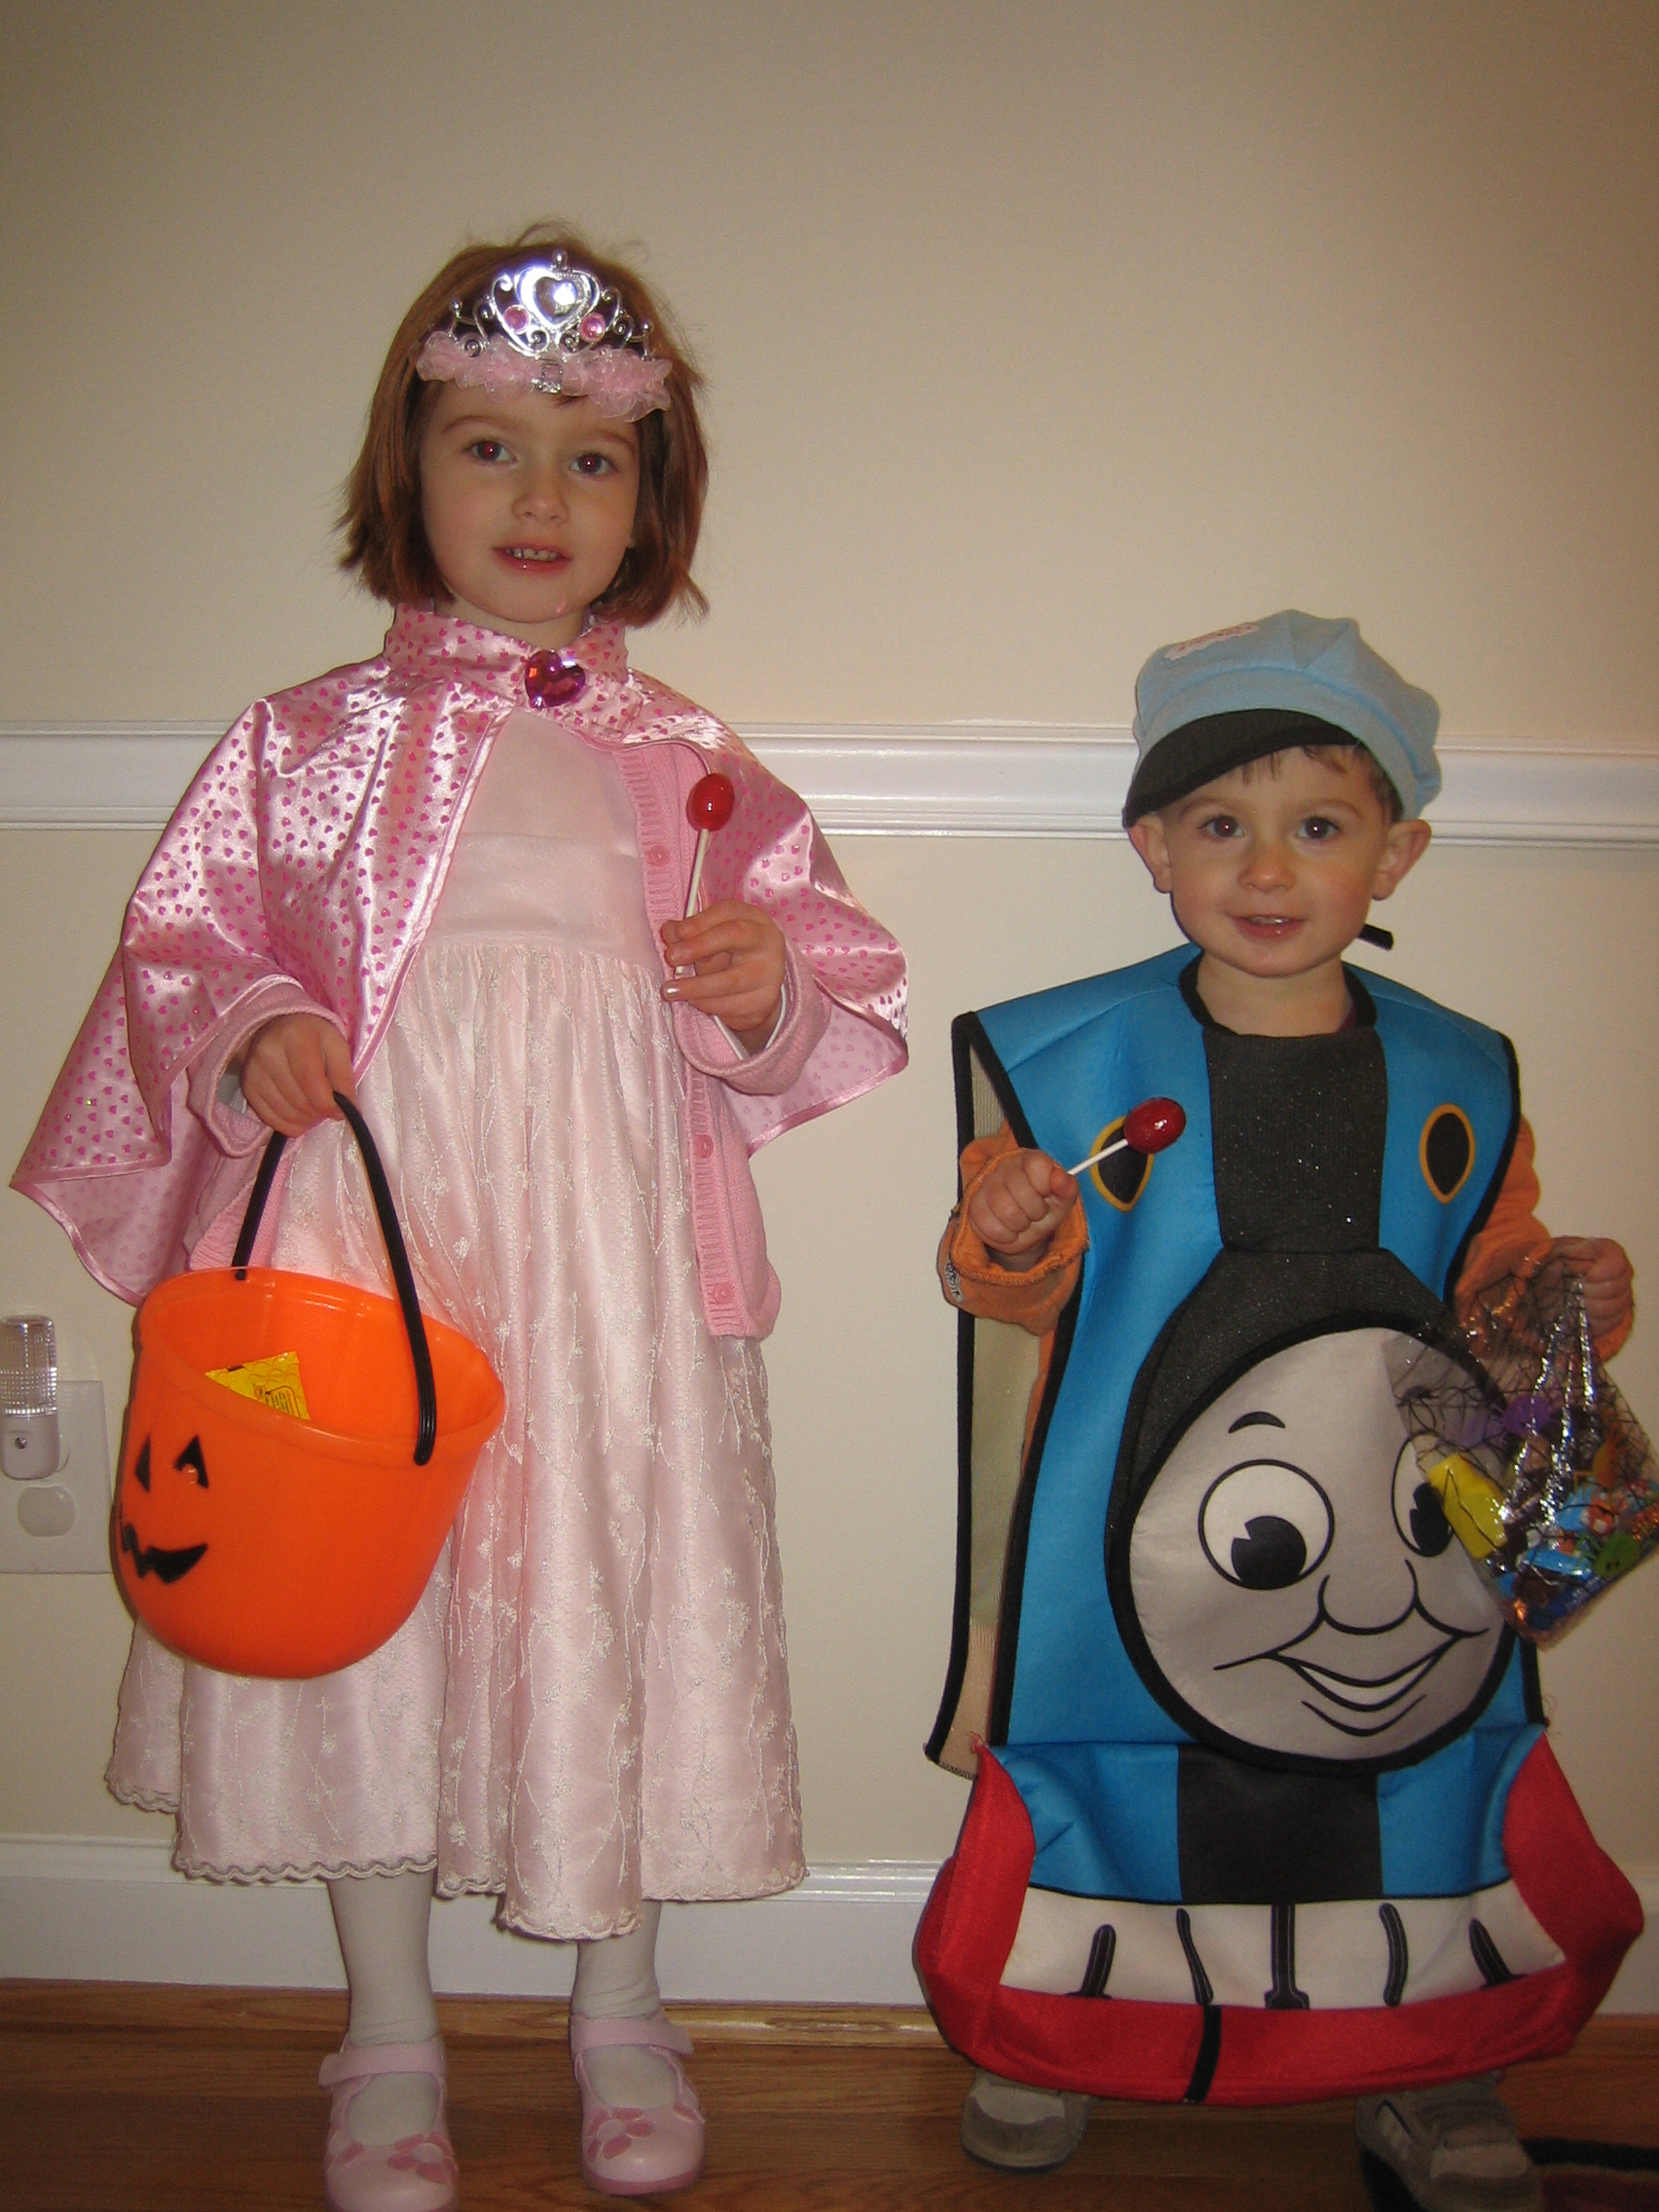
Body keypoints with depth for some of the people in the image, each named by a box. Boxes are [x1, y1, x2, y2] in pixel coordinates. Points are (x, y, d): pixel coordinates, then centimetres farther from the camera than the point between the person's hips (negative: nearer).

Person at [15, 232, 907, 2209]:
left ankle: (618, 2014, 33)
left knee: (607, 1593, 8)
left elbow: (822, 999, 7)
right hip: (370, 1228, 0)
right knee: (365, 1600, 8)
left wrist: (768, 994, -14)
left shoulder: (690, 768, 5)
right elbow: (181, 950, 8)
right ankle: (391, 2039, 32)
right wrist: (250, 1037, -12)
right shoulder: (308, 742, 4)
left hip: (608, 1244, 0)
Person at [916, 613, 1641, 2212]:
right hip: (1135, 1540, -2)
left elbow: (1485, 1295, 13)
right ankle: (1049, 2043, 36)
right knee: (1097, 1789, 8)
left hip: (1398, 1531, 2)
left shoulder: (1457, 1077, 3)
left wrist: (1561, 1300, -7)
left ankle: (1417, 2073, 38)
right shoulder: (1065, 1056, -6)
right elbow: (1022, 1296, -3)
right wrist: (1005, 1246, -24)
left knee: (1420, 1810, 12)